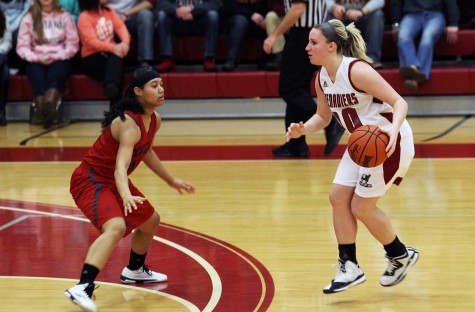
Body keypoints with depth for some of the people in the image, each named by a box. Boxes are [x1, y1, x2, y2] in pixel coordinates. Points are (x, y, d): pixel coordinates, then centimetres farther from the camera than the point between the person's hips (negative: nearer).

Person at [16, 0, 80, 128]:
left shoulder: (64, 16, 14)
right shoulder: (29, 18, 13)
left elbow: (73, 45, 5)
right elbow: (22, 47, 4)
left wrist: (55, 57, -11)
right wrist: (38, 58, -14)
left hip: (59, 60, -1)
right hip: (36, 62, 1)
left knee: (55, 73, -35)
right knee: (38, 76, -34)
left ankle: (48, 107, -60)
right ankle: (44, 111, -48)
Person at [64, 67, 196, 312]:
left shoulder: (154, 120, 1)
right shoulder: (130, 124, -28)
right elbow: (121, 166, -40)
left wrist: (171, 180, 29)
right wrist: (126, 195, -58)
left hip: (113, 182, 10)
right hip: (90, 180, -10)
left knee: (150, 220, 25)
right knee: (116, 227, -34)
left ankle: (134, 271, 49)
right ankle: (82, 288, -41)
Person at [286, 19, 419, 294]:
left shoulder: (356, 70, -24)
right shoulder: (322, 78, 2)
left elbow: (399, 102, -24)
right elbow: (323, 117, 16)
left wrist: (393, 129, -42)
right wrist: (302, 130, -5)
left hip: (389, 141, -9)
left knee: (361, 207, -4)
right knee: (339, 198, 2)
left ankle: (401, 255, 19)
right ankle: (349, 268, 10)